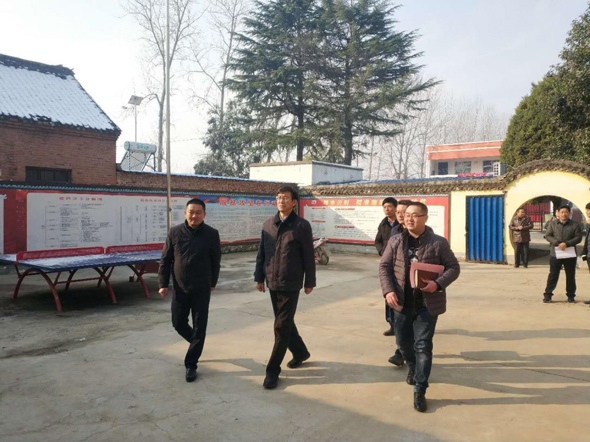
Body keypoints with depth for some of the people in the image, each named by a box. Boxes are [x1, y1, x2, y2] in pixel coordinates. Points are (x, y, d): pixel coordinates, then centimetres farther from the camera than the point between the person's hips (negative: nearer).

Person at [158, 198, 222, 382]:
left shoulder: (211, 234, -8)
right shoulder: (174, 232, -3)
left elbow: (215, 261, 2)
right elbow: (165, 260, 2)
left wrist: (212, 283, 7)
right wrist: (163, 283, -1)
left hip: (201, 288, -2)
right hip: (180, 288, 2)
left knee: (199, 327, 2)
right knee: (178, 323, 11)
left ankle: (191, 364, 16)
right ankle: (196, 344, 40)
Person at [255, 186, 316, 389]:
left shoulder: (302, 225, -7)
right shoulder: (268, 224, 7)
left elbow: (308, 256, -4)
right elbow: (261, 253, 10)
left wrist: (309, 282, -2)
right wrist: (259, 277, 7)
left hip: (291, 283, -5)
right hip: (272, 283, 5)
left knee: (282, 326, -2)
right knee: (285, 322, 17)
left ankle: (273, 370, 7)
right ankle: (300, 352, 39)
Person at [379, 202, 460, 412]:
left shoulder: (438, 243, -7)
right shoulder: (395, 241, 0)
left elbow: (453, 268, -3)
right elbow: (384, 266, 2)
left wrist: (438, 284, -21)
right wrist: (388, 290, -13)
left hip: (427, 304, -3)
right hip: (403, 302, 3)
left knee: (423, 346, -1)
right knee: (403, 341, 16)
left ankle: (420, 391, 10)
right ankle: (413, 367, 47)